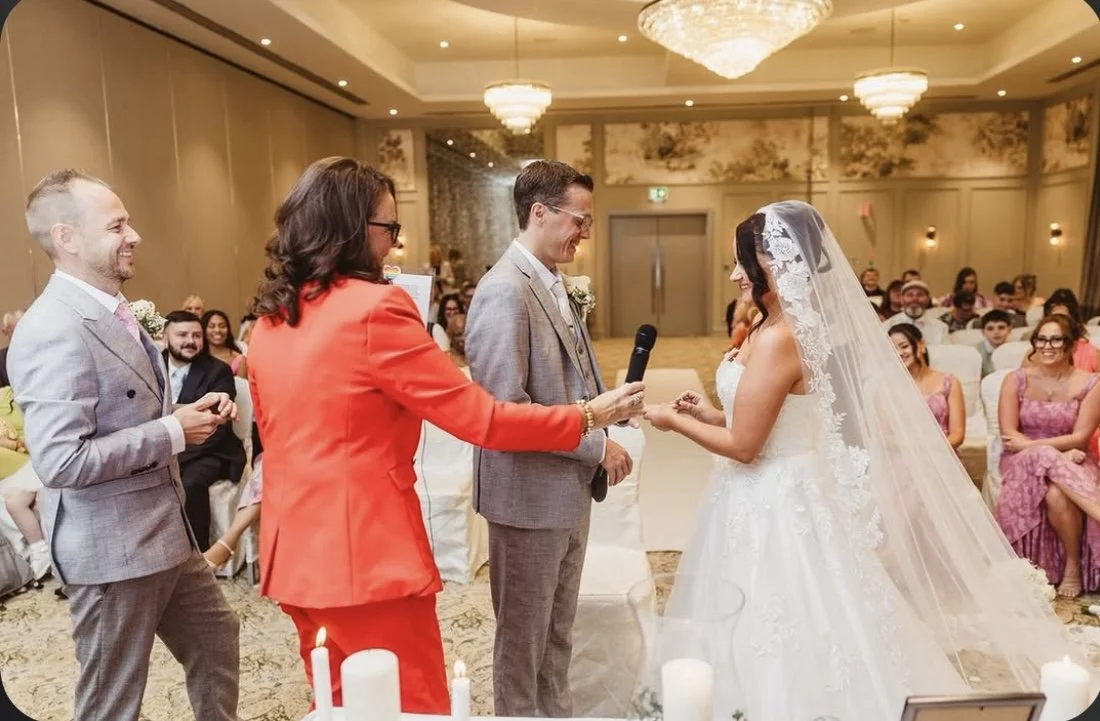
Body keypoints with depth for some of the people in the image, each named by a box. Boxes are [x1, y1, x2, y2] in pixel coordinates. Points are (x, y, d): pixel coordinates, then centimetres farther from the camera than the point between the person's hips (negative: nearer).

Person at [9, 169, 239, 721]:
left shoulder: (114, 312, 8)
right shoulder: (53, 331, -23)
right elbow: (60, 461, -29)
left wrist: (191, 412, 2)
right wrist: (173, 433, -22)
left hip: (161, 531, 9)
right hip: (112, 547, -9)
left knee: (215, 637, 24)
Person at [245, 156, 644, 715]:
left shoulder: (269, 319, 6)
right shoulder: (374, 308, -19)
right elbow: (480, 418, -17)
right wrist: (589, 417, -6)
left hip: (295, 552, 9)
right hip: (365, 556, -8)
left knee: (341, 706, 24)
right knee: (416, 707, 8)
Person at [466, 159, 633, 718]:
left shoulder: (553, 284, 9)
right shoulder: (504, 291, -20)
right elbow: (506, 409, -26)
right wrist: (596, 446, -19)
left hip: (571, 489, 9)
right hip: (531, 495, -9)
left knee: (557, 632, 23)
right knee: (523, 636, 12)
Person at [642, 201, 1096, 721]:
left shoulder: (778, 339, -22)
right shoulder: (795, 327, 8)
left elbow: (743, 445, -20)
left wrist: (674, 421, -7)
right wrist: (708, 413, 8)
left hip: (772, 507, -10)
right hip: (771, 498, 10)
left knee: (772, 646, 5)